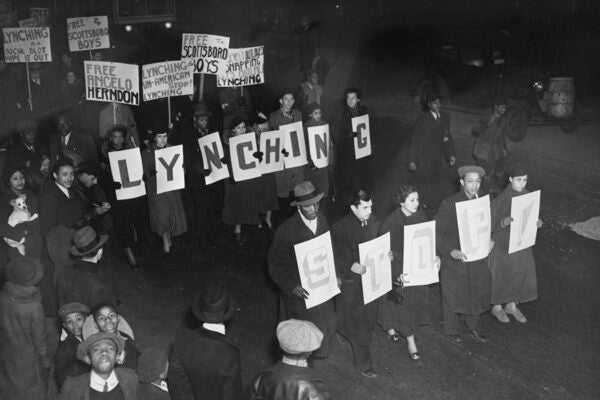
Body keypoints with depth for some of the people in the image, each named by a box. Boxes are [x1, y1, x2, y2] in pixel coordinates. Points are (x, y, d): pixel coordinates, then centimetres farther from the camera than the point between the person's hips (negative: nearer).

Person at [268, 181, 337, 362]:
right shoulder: (286, 231, -22)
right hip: (299, 292, -6)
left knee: (329, 327, 19)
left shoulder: (322, 220, -3)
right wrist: (292, 286, -23)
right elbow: (274, 264, -14)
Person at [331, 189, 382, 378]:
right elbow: (334, 256, -14)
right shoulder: (340, 228, -16)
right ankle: (363, 364, 16)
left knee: (369, 319, 17)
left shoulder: (375, 223, -1)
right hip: (350, 281, -5)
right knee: (357, 324, 2)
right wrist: (351, 266, -29)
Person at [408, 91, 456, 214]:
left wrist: (451, 154, 9)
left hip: (437, 157, 5)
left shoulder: (445, 117, 1)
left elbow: (447, 136, 12)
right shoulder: (422, 120, -16)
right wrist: (412, 161, -10)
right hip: (424, 159, -5)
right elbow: (414, 140, -11)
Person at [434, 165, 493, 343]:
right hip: (454, 260, -4)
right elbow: (437, 232, -18)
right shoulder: (449, 204, -19)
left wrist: (491, 239, -4)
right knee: (453, 295, 11)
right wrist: (452, 251, -28)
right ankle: (453, 332, 34)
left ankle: (473, 328, 41)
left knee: (477, 293, 18)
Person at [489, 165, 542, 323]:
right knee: (501, 276, 11)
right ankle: (497, 307, 34)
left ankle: (512, 305, 39)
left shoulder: (527, 196, -5)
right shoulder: (501, 199, -23)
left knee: (520, 273, 17)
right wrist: (504, 222, -39)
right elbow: (490, 225, -19)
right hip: (503, 243, -6)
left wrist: (536, 222, -12)